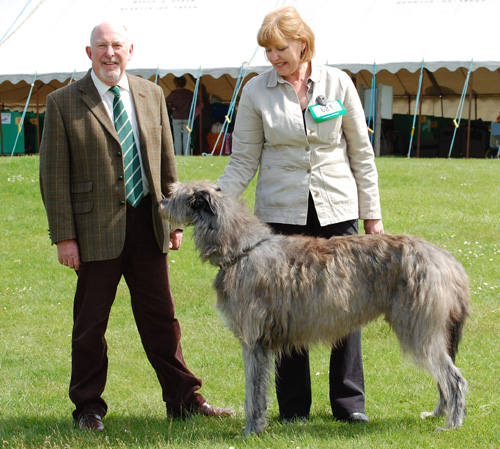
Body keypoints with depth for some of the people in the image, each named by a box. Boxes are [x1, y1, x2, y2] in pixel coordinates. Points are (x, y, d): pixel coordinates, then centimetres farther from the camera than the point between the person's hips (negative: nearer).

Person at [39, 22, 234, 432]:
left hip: (148, 225, 3)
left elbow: (167, 162, 13)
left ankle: (183, 399, 19)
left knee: (161, 317, 9)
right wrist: (64, 237, -9)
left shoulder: (152, 95, 9)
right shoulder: (63, 103, -3)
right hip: (97, 229, -3)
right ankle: (88, 407, 20)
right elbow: (54, 175, -5)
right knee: (90, 323, 6)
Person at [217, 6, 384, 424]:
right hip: (281, 213, 0)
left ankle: (349, 400, 13)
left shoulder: (337, 83, 2)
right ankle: (294, 406, 13)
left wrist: (372, 213, 5)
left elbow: (360, 151, 6)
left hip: (336, 210, 0)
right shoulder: (256, 91, 1)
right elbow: (244, 161, 2)